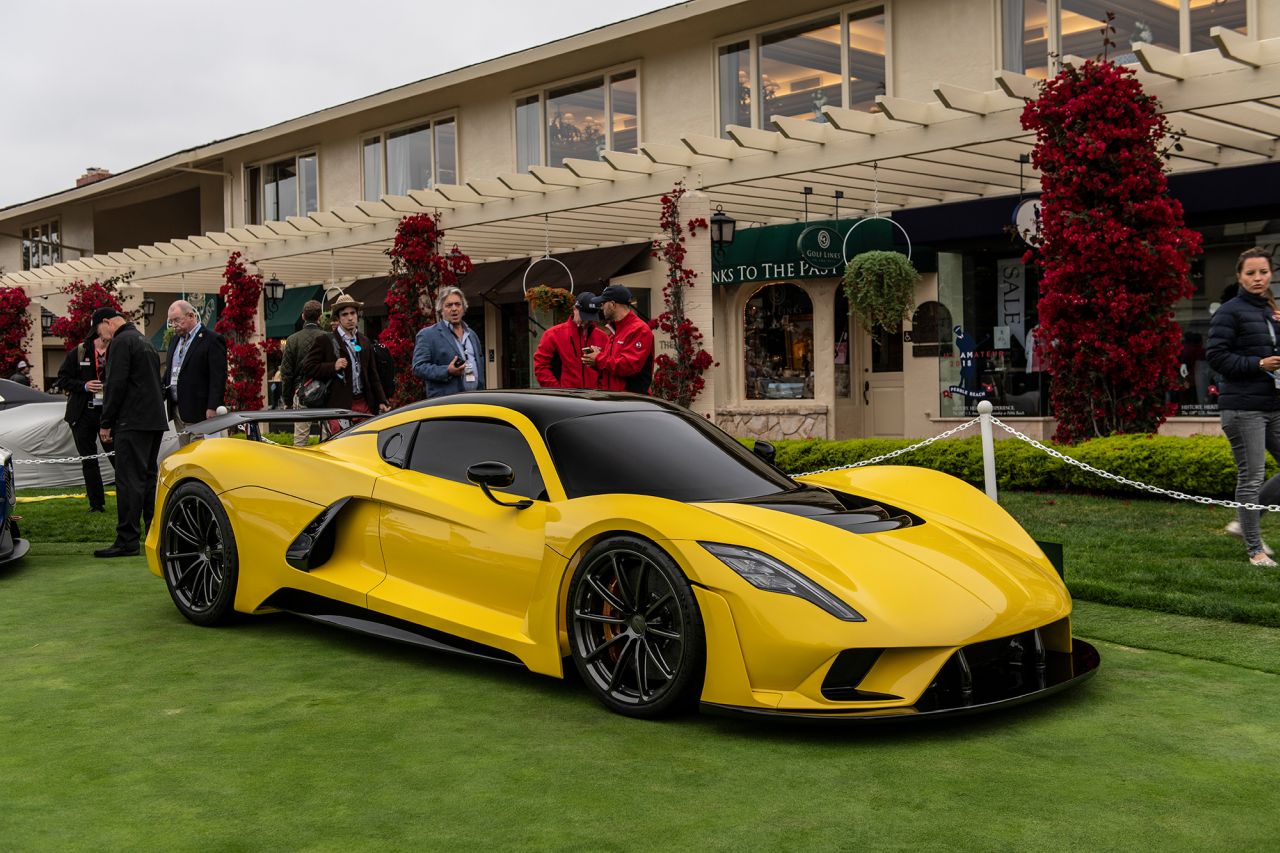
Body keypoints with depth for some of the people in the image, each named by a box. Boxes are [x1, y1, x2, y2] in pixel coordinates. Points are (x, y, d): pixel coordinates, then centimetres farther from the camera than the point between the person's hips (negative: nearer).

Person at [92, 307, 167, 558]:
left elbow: (116, 385, -15)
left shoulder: (121, 342, -8)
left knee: (129, 480, -9)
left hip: (133, 423, -9)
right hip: (155, 421, 9)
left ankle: (127, 540, -11)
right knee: (149, 477, 12)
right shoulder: (145, 342, 22)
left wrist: (106, 423, -10)